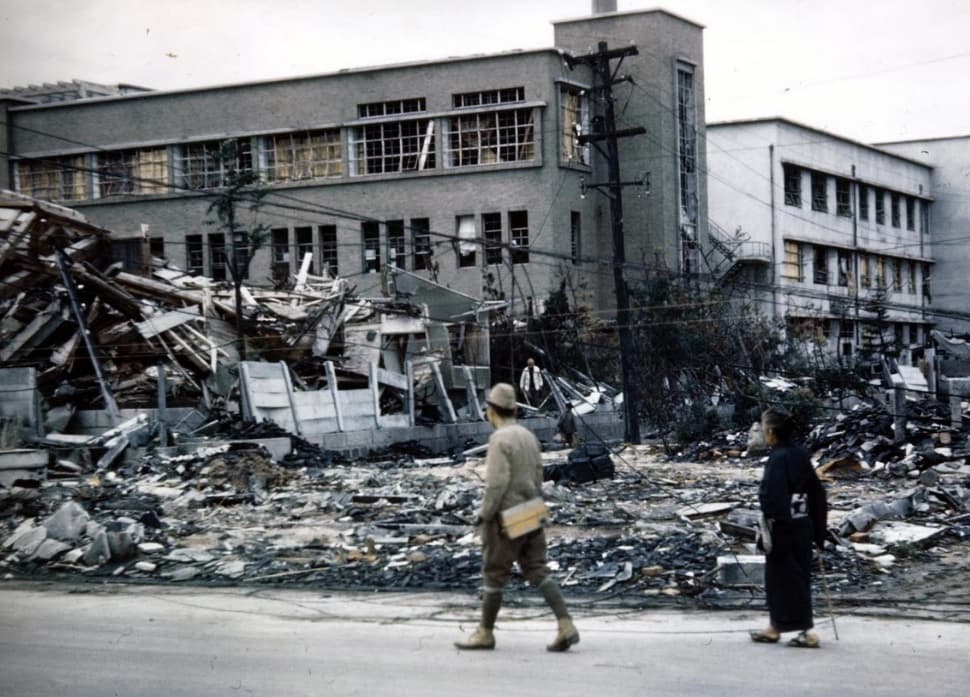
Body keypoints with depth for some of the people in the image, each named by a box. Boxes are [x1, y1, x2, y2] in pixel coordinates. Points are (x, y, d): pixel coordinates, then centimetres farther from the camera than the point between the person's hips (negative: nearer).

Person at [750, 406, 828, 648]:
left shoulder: (778, 459, -18)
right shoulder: (800, 454, 6)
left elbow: (772, 499, -23)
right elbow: (817, 492, 11)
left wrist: (767, 533, -18)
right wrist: (818, 532, 17)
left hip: (784, 529, -8)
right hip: (803, 526, 8)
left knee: (790, 578, 1)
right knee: (777, 576, 17)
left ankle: (806, 631, 3)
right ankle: (774, 627, 26)